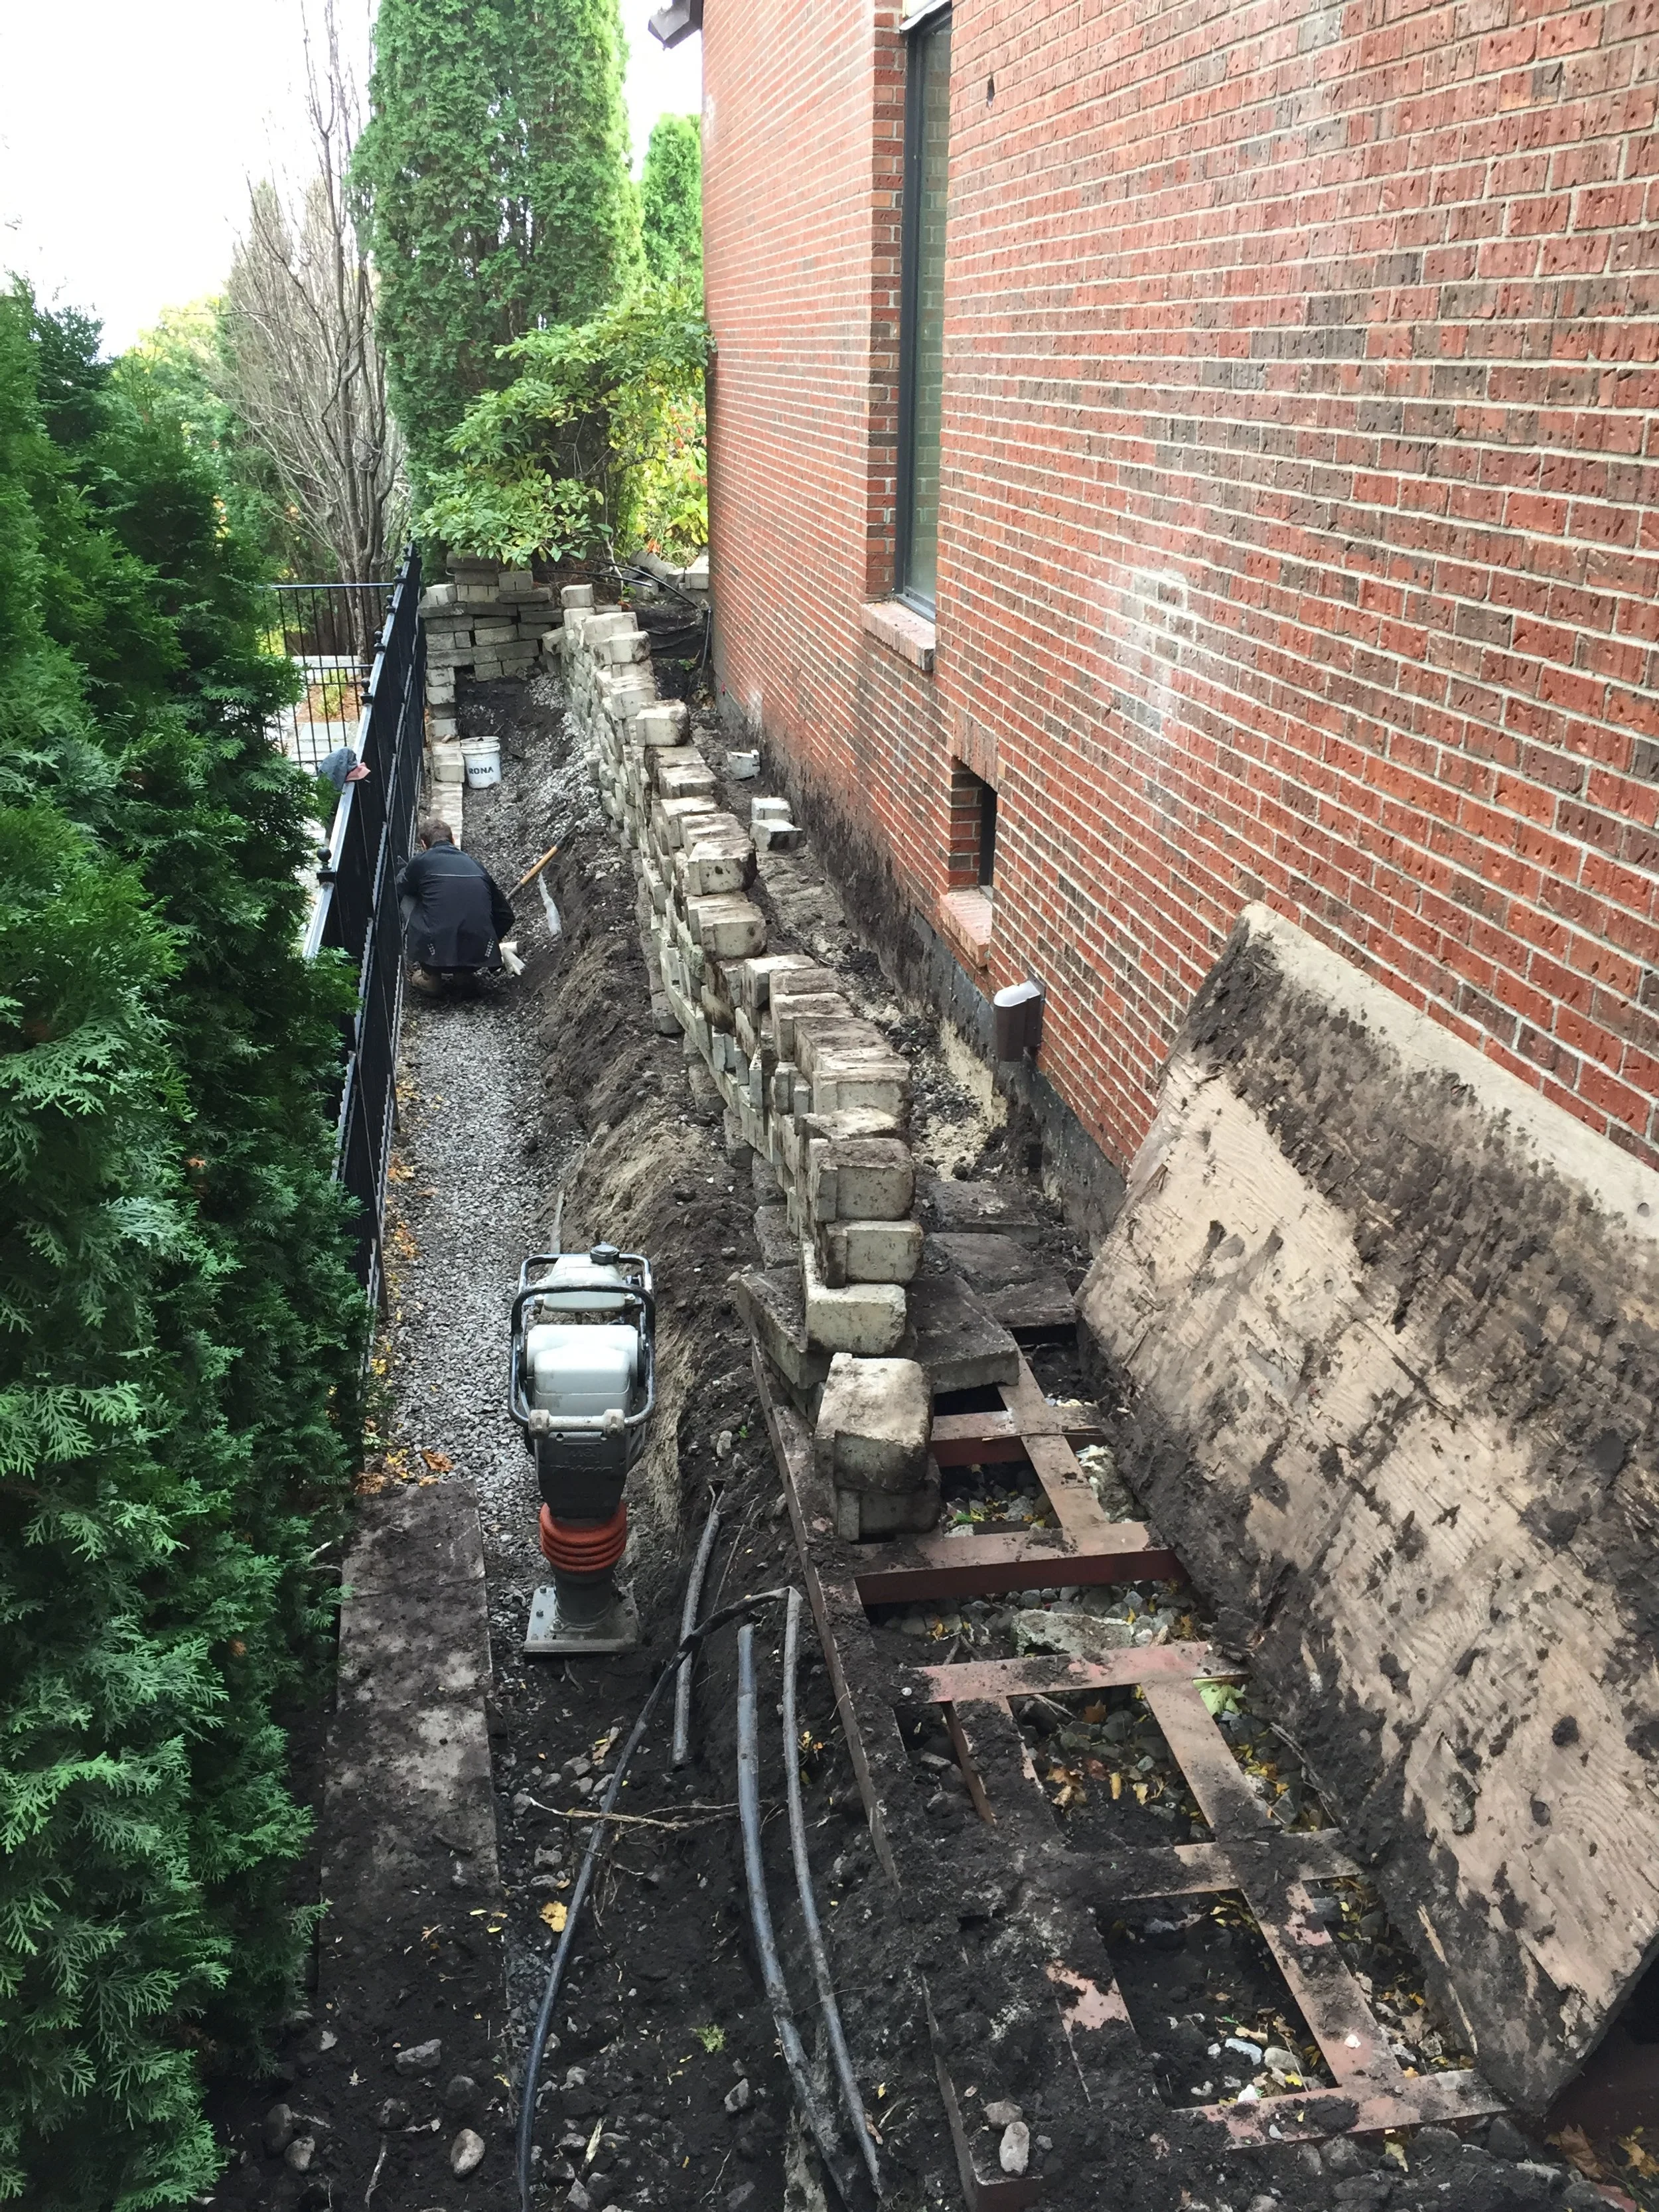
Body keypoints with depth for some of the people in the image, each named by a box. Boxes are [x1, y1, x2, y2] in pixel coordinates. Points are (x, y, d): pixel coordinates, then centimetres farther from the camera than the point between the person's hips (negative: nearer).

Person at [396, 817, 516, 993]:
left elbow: (397, 892, 27)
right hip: (480, 956, 3)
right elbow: (505, 916, 22)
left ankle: (431, 975, 17)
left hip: (436, 952, -3)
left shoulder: (421, 861, 7)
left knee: (408, 899, 20)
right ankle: (465, 973, 16)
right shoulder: (475, 864, 17)